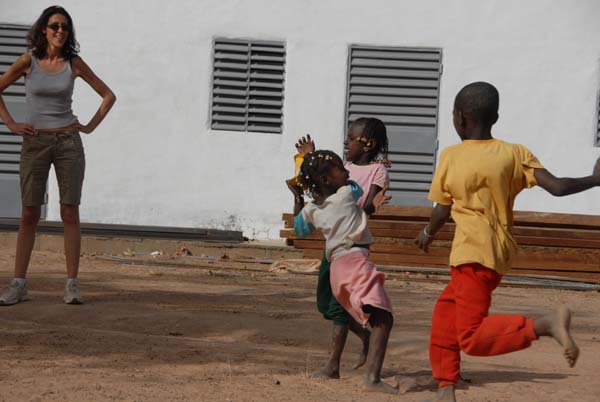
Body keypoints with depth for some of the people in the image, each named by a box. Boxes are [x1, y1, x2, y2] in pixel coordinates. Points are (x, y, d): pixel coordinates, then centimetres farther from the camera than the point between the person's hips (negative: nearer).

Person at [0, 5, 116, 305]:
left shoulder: (74, 63, 1)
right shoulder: (28, 60, -1)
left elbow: (108, 95, 10)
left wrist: (90, 126, 2)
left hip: (68, 142, 1)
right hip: (35, 143, 0)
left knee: (70, 213, -1)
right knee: (29, 215, 0)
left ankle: (72, 285, 0)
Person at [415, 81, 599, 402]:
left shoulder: (451, 157, -4)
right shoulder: (514, 153, 3)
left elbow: (442, 212, 3)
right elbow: (557, 187, -7)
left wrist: (427, 235, 25)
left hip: (474, 255, -7)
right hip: (499, 254, 7)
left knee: (472, 337, -10)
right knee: (444, 312, 21)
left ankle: (546, 324, -30)